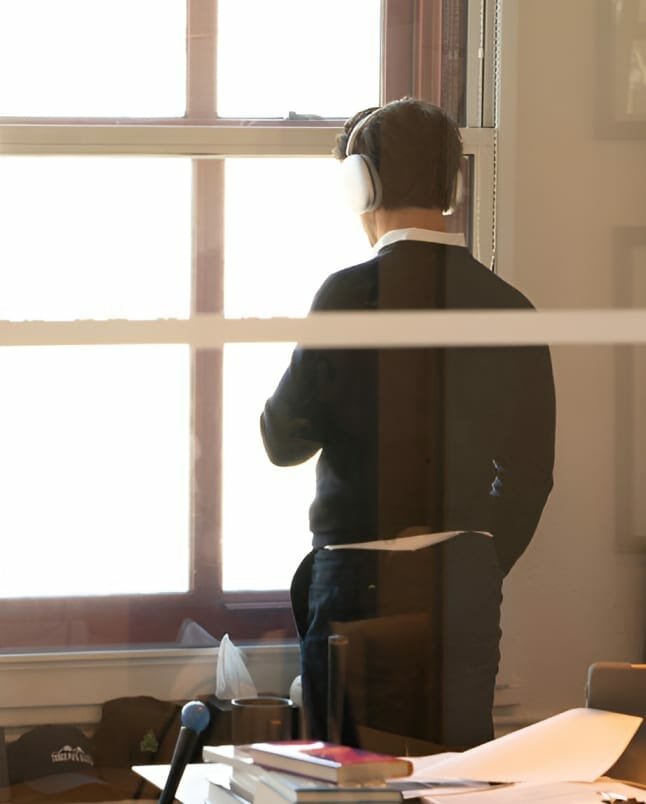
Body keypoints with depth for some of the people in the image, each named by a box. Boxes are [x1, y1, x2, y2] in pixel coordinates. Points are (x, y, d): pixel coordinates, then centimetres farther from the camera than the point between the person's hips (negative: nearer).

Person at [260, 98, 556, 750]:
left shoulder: (354, 294, -11)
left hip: (366, 584, -5)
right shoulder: (508, 308, 6)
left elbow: (283, 441, -4)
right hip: (468, 587, 5)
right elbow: (528, 471, 10)